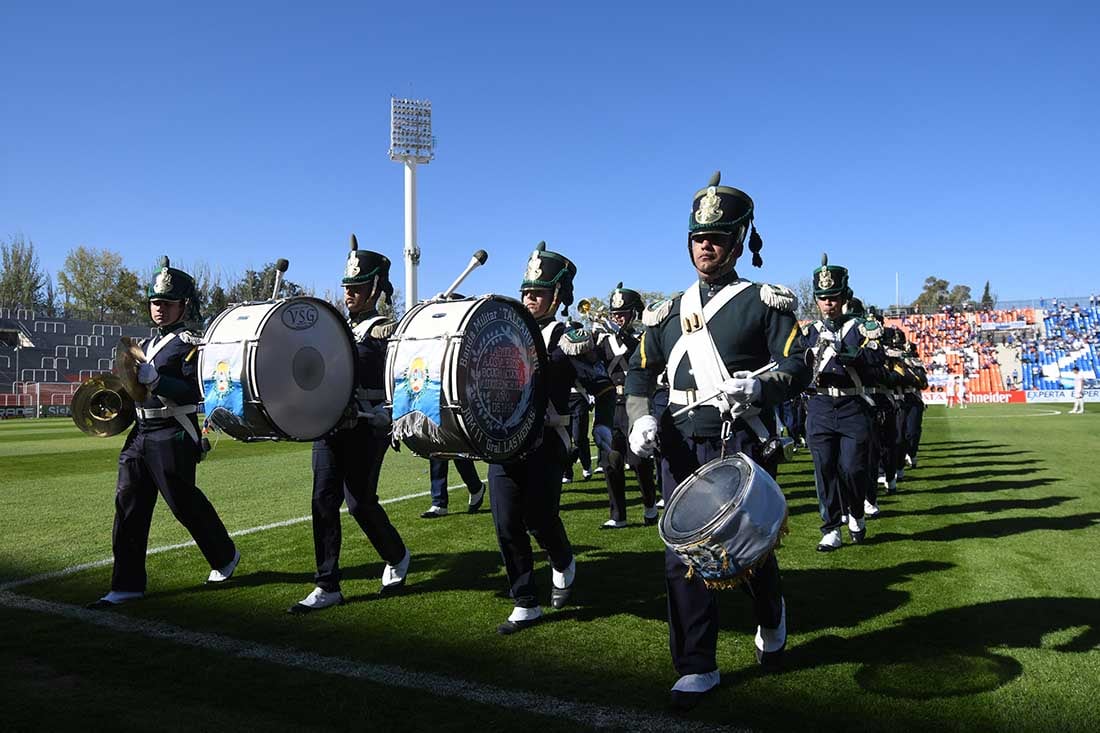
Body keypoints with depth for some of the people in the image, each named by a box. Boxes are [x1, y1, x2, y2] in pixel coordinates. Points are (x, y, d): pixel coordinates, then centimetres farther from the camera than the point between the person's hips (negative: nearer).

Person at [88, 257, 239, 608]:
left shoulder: (191, 343, -7)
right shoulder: (145, 345, 18)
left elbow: (195, 392, -17)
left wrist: (155, 379, -26)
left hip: (173, 437, -8)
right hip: (141, 434, 8)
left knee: (184, 503, 1)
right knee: (128, 505, 3)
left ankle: (225, 556, 24)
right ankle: (128, 584, 9)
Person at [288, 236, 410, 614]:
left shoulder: (386, 328, -4)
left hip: (367, 426, -6)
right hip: (329, 424, 7)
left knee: (360, 502, -3)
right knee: (323, 501, 2)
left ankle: (397, 557, 26)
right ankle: (327, 588, 9)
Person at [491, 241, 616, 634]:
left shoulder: (569, 340, -3)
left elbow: (603, 387, 0)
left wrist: (602, 426, -10)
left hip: (545, 443, -5)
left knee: (539, 518, -3)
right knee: (507, 525, 2)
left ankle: (563, 565, 32)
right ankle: (525, 606, 15)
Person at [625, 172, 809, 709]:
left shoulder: (765, 302, 2)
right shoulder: (669, 313, 15)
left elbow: (797, 369, -6)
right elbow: (639, 373, 16)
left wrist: (759, 387, -27)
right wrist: (640, 419, -3)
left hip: (742, 446, -3)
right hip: (682, 448, 4)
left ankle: (771, 618, 38)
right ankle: (696, 667, 15)